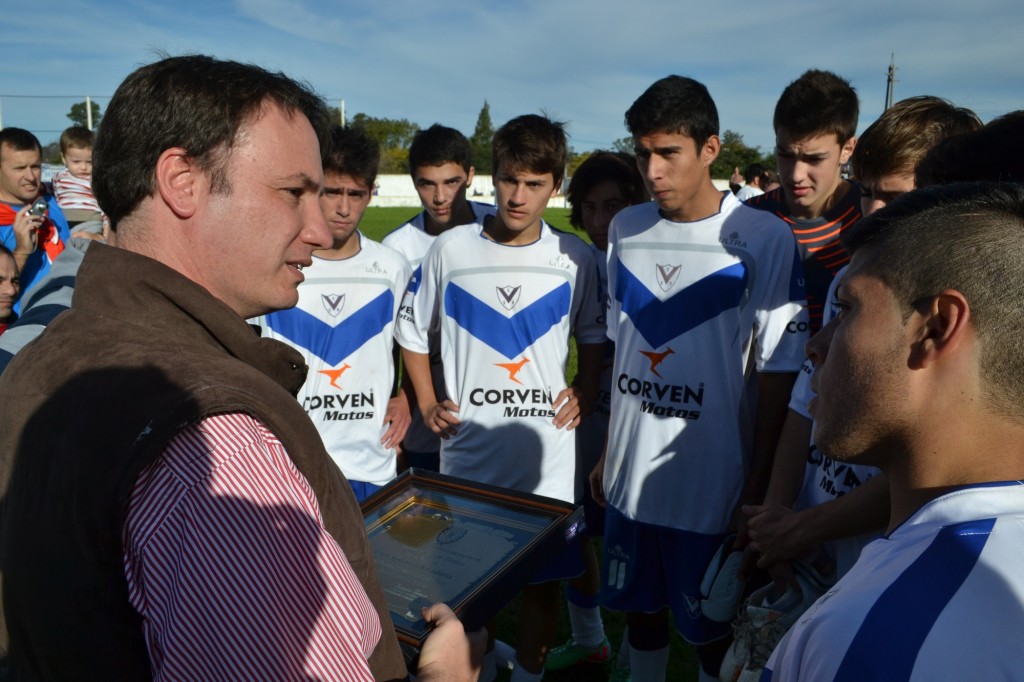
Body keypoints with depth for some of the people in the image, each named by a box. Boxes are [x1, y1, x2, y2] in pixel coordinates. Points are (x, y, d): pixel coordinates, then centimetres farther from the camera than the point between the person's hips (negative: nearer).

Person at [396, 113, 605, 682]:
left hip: (546, 454, 1)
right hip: (467, 451, 0)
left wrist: (585, 395, 0)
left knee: (543, 580, 12)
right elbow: (412, 330, 9)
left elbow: (593, 335, 13)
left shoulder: (575, 257, -2)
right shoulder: (450, 250, -4)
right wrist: (427, 404, 2)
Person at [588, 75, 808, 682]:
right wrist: (607, 451, 11)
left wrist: (760, 490, -8)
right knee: (640, 609, 20)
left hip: (712, 484, -4)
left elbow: (778, 376, -9)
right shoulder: (626, 229, 3)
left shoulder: (764, 239, -12)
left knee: (713, 630, 15)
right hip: (630, 474, 4)